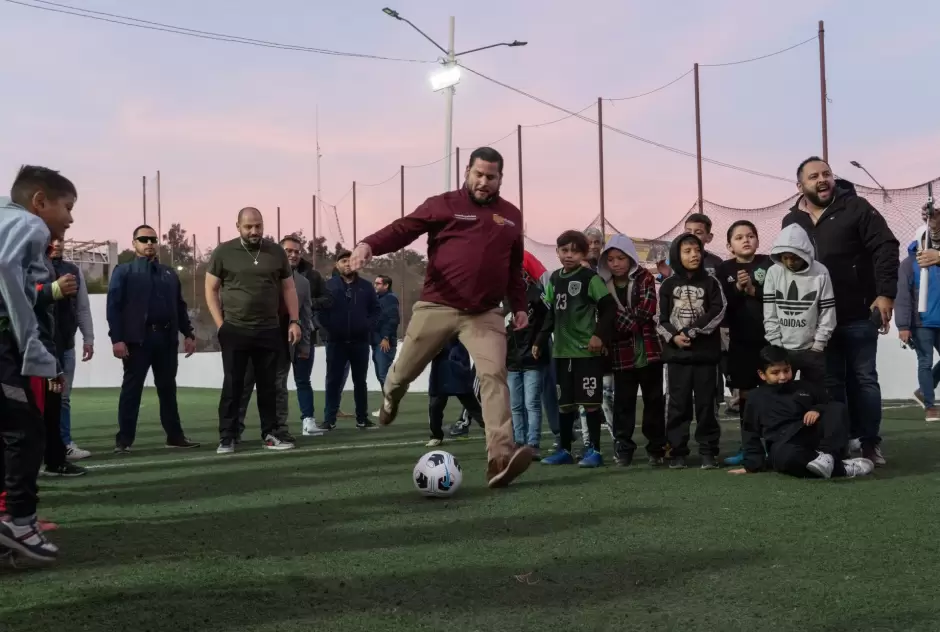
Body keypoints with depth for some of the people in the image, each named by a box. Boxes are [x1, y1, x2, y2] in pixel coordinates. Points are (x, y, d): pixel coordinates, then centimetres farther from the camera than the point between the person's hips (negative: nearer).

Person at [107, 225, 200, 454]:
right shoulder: (123, 271, 4)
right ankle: (124, 440, 3)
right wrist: (117, 338, -15)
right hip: (137, 338, -4)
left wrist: (188, 333, 7)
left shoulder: (169, 273, 19)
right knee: (131, 389, -1)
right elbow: (114, 306, -5)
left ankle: (175, 436, 16)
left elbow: (180, 306, 18)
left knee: (168, 388, 10)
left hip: (167, 338, 4)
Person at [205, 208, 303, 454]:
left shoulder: (276, 252, 6)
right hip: (234, 330, -2)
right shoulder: (223, 252, -1)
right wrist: (220, 324, -5)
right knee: (232, 385, 0)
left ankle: (269, 433, 18)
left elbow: (288, 288, 11)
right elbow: (211, 289, 2)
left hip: (269, 331, 2)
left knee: (268, 385, 8)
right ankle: (227, 437, 6)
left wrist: (294, 321, 2)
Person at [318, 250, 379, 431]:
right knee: (333, 381, 1)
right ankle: (329, 419, 4)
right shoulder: (329, 286, 0)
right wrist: (329, 328, -10)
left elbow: (376, 309, 7)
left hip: (360, 342, 2)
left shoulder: (366, 286, 6)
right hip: (336, 342, -2)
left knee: (360, 381, 8)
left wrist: (369, 327, -5)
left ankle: (362, 418, 15)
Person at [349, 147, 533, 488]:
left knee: (494, 375, -17)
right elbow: (404, 228, -11)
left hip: (485, 313, 2)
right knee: (405, 371, 11)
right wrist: (370, 245, -28)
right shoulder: (444, 204, 0)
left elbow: (514, 266, 21)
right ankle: (391, 395, 51)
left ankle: (500, 459, -23)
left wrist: (519, 305, 16)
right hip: (437, 306, -1)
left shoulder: (511, 216, 11)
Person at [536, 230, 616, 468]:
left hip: (587, 350, -6)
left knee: (590, 401, -1)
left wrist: (600, 335, -16)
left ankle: (594, 450, 8)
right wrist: (540, 342, 17)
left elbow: (609, 307, -9)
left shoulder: (590, 278, -8)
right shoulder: (554, 279, 12)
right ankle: (564, 449, 21)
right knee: (564, 402, 11)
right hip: (562, 350, 6)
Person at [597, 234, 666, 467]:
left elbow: (646, 310, -13)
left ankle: (656, 448, 15)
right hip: (621, 353, 2)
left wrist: (620, 318, -16)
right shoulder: (604, 285, 5)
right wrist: (631, 321, -14)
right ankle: (623, 448, 12)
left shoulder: (644, 278, -1)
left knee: (654, 400, 6)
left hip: (649, 349, -1)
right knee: (623, 401, 4)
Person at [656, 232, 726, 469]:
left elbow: (717, 313, -8)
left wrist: (690, 332, -14)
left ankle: (708, 451, 10)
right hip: (677, 353, 1)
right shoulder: (668, 285, 6)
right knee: (678, 404, 4)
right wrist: (673, 336, -13)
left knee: (706, 403, 3)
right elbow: (661, 319, 5)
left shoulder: (710, 283, 3)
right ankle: (677, 452, 10)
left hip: (706, 352, -1)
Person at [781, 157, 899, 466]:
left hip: (859, 315, -3)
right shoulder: (791, 222, 8)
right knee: (830, 383, 8)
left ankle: (869, 444, 12)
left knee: (863, 380, 4)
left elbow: (886, 248, -8)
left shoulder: (856, 208, -4)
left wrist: (885, 293, -16)